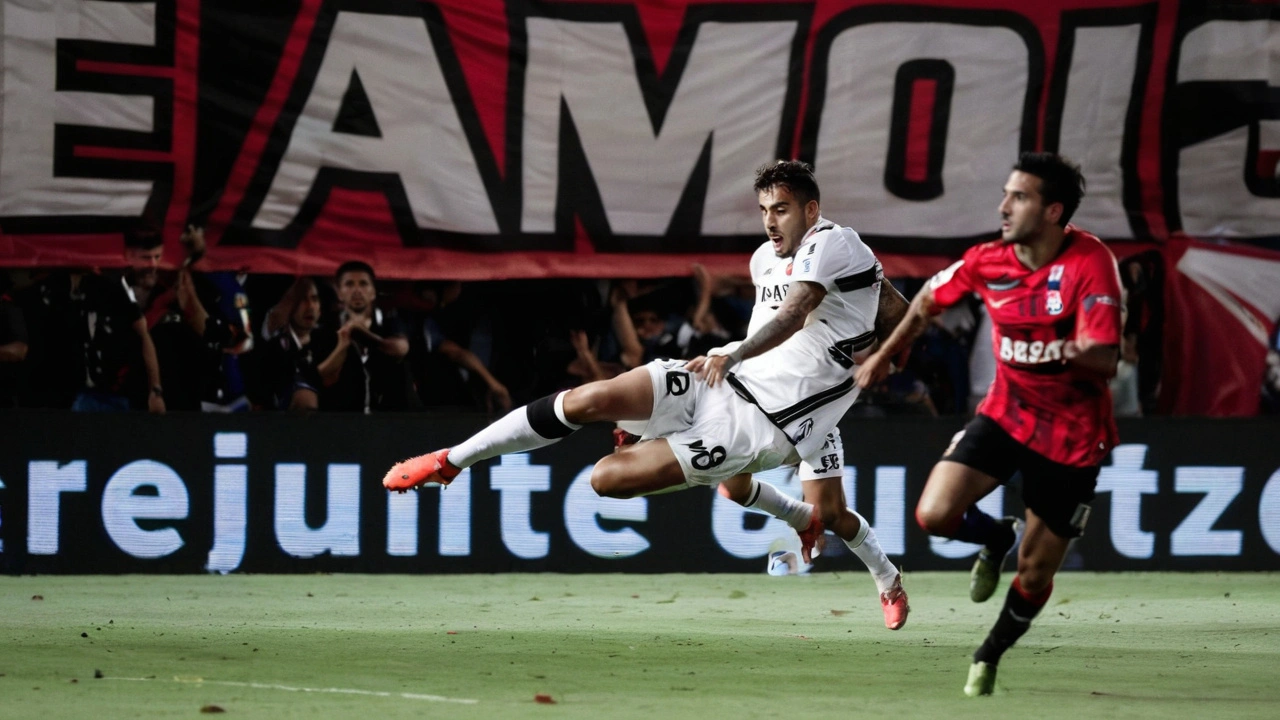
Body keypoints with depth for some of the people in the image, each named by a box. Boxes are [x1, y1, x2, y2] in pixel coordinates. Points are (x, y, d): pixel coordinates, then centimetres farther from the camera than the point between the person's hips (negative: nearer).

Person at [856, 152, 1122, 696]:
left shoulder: (1091, 262, -21)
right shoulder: (988, 262, -8)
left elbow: (1106, 359, -27)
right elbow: (929, 300, 13)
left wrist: (1076, 352, -48)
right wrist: (884, 356, 22)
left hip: (1072, 436, -3)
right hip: (1006, 412, 3)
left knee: (1035, 573, 5)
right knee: (935, 514, -18)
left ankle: (989, 657, 35)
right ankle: (996, 538, 18)